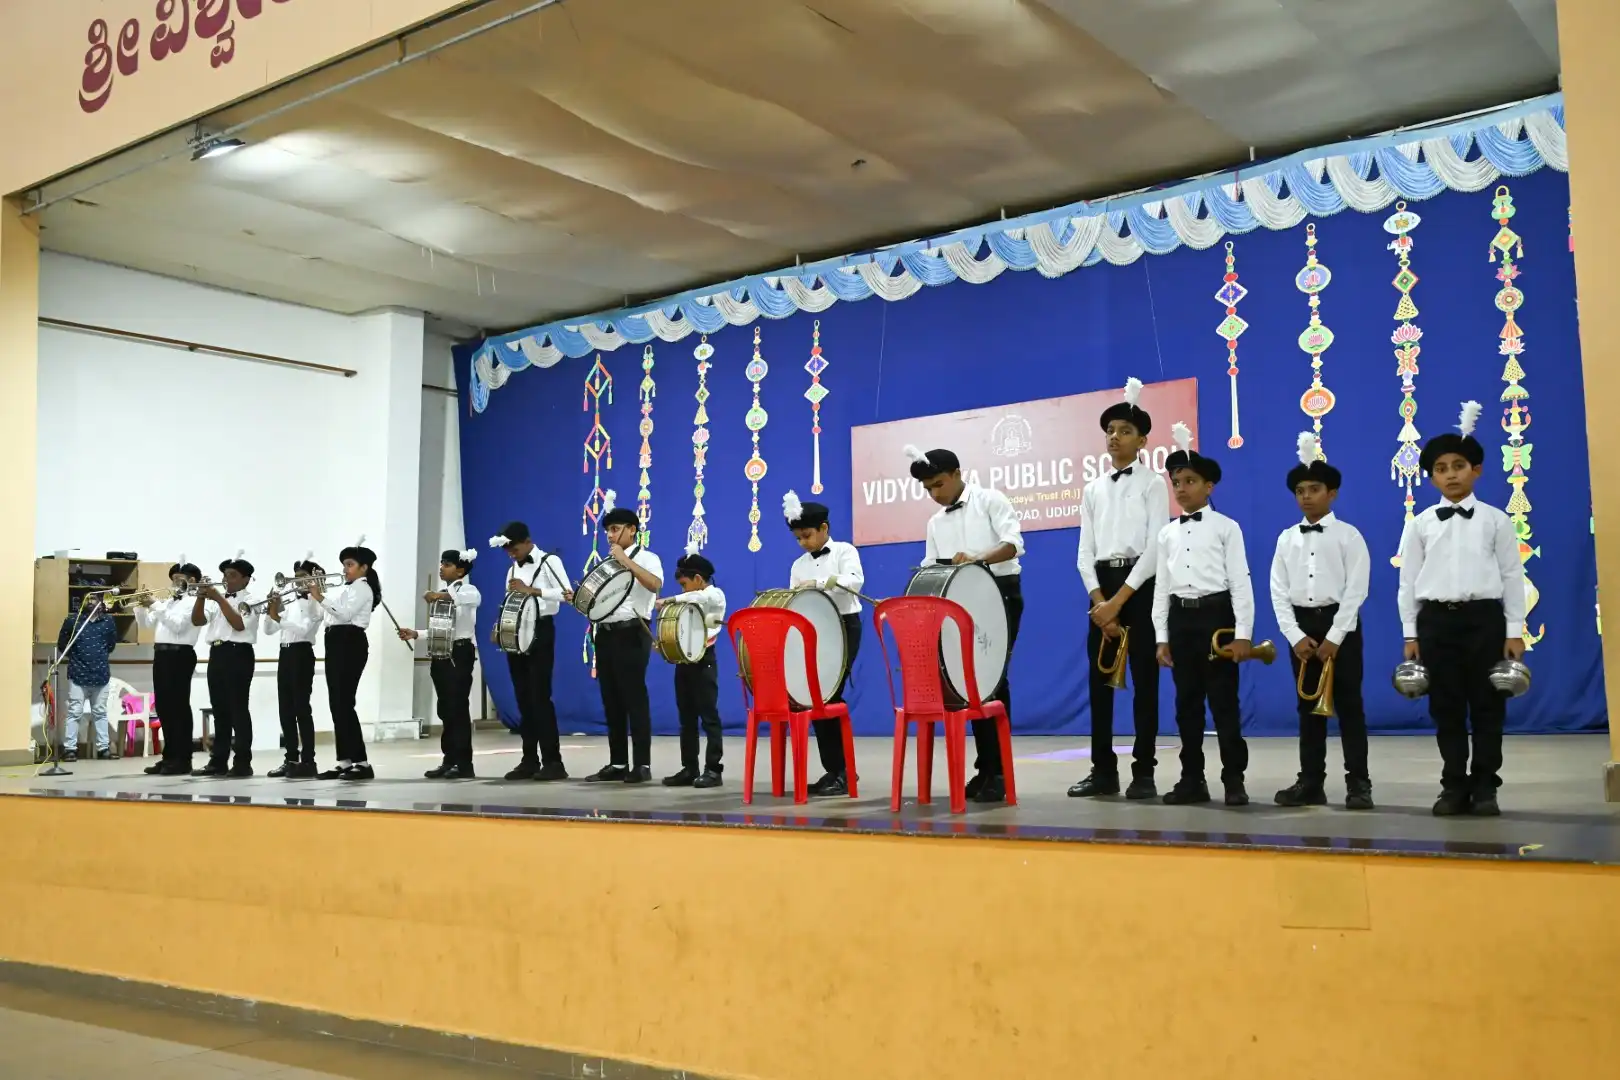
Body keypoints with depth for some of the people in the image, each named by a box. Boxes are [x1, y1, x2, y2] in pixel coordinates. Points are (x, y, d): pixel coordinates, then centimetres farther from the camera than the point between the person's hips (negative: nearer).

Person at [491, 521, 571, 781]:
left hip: (540, 631, -7)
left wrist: (532, 590, -23)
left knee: (540, 697, -11)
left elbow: (567, 593, -18)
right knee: (523, 698, 8)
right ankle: (529, 761, 13)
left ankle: (553, 762, -8)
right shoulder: (513, 569, 16)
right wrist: (499, 626, -2)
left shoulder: (549, 561, -5)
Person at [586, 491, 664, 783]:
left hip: (632, 635, -7)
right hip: (606, 634, 7)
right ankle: (617, 763, 16)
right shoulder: (607, 562, 17)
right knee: (611, 700, 9)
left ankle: (642, 765, -1)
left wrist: (626, 561, -25)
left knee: (634, 699, -6)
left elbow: (655, 585, -24)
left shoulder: (646, 558, -4)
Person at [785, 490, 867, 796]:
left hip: (843, 626, -6)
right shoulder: (799, 565, 15)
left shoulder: (844, 551, -1)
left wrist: (819, 583, -33)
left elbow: (855, 580, -21)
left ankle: (841, 771, -6)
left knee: (829, 696, -13)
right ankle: (834, 769, 11)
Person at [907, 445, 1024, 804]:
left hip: (999, 594, -6)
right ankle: (985, 768, 12)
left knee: (993, 679, -11)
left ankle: (998, 771, -7)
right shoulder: (935, 523, 15)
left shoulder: (990, 500, -2)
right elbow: (930, 570, 14)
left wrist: (978, 559, -31)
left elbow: (1014, 543, -15)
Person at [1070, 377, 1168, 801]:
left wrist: (1120, 599, -15)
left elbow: (1155, 547, -9)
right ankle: (1103, 770, 11)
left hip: (1140, 584, -5)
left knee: (1144, 679, -2)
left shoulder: (1153, 484, 1)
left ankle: (1143, 772, 4)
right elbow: (1085, 550, 8)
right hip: (1102, 588, 5)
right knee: (1099, 679, 4)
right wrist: (1099, 600, -7)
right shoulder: (1093, 489, 14)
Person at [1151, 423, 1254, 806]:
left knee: (1224, 700, -3)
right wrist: (1161, 637, 7)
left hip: (1217, 614, -4)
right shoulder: (1167, 533, 12)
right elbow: (1162, 587, 12)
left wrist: (1243, 634, -11)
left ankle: (1234, 779, 4)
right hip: (1181, 618, 5)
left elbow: (1240, 582, -5)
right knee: (1187, 702, 8)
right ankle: (1192, 779, 15)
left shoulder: (1226, 527, 0)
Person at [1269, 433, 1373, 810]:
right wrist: (1296, 636, -7)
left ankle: (1358, 783, 4)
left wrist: (1334, 637, -15)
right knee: (1308, 707, 8)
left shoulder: (1348, 535, -3)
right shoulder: (1287, 538, 8)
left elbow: (1356, 590, -9)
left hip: (1340, 624, -4)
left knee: (1349, 705, -1)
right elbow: (1278, 592, 4)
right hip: (1301, 626, 4)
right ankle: (1310, 782, 14)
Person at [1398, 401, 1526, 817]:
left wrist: (1515, 631, -2)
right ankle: (1454, 786, 13)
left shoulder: (1495, 520, 4)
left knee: (1487, 705, 2)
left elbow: (1513, 576, 3)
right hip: (1436, 620, 1)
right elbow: (1408, 581, 6)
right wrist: (1410, 635, 3)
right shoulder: (1420, 524, 6)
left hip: (1484, 618, -1)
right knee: (1446, 707, 4)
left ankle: (1484, 786, 11)